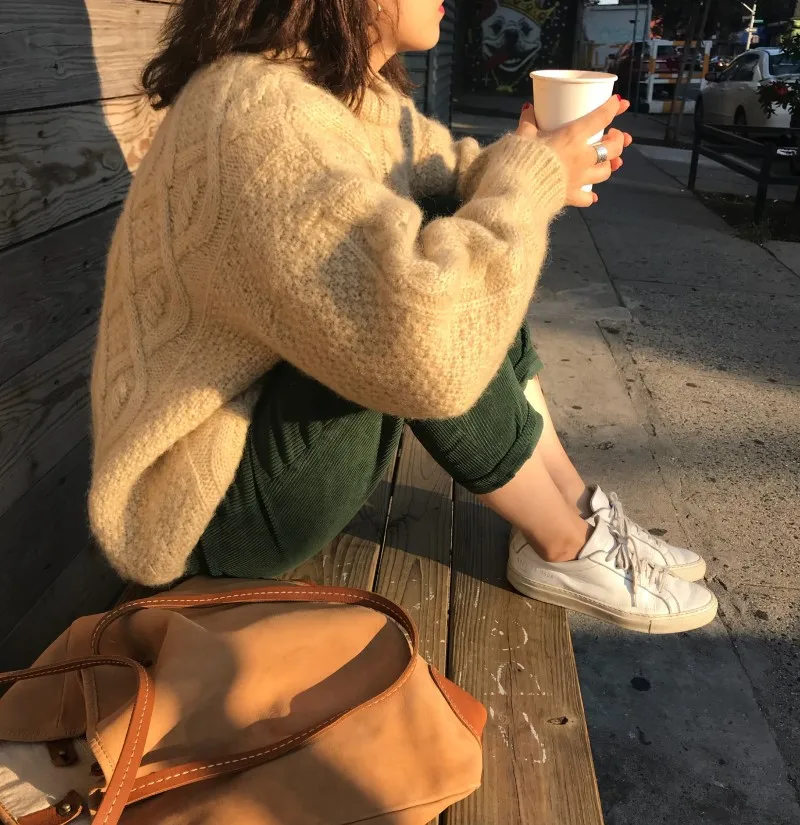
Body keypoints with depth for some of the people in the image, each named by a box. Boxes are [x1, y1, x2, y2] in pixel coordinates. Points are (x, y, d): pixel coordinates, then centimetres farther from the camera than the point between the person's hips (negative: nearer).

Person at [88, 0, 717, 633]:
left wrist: (518, 164, -3)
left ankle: (575, 507, 6)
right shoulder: (255, 115, -29)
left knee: (462, 270, 2)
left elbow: (440, 169, 19)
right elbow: (421, 344, -41)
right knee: (432, 295, -25)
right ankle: (565, 550, -4)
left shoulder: (364, 93, 0)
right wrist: (529, 181, -23)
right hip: (214, 505, -9)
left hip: (285, 405, 9)